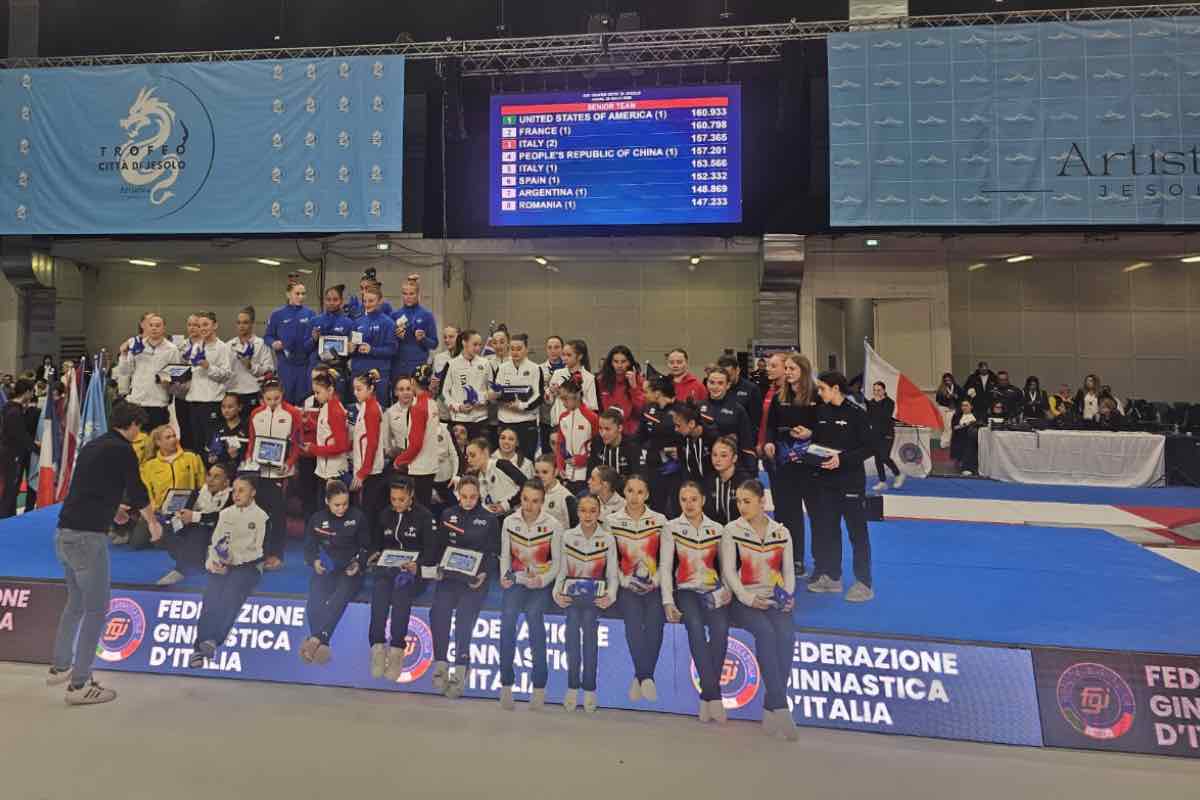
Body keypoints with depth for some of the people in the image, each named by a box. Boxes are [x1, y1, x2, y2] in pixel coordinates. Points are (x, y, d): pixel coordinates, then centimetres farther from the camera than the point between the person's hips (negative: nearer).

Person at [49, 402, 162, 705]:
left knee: (76, 601, 24)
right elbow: (137, 491, -1)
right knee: (96, 609, 0)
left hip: (65, 532, 9)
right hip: (87, 536, -9)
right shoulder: (122, 450, -8)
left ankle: (60, 667, 34)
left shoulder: (91, 446, 16)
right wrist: (153, 523, 16)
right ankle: (79, 685, 4)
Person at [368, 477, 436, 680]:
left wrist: (417, 564, -20)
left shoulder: (424, 516, 2)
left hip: (414, 571, -3)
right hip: (387, 568, 3)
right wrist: (375, 555, 2)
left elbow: (431, 550, -1)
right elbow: (376, 542, 24)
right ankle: (378, 648, -27)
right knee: (379, 592, -28)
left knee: (400, 594, -32)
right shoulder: (385, 514, 16)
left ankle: (397, 651, -30)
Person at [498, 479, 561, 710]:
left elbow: (558, 562, -4)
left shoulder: (552, 525, -8)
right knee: (508, 616, -26)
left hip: (543, 581, -2)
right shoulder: (509, 522, 0)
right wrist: (504, 576, -7)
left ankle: (539, 685, -17)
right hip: (517, 579, 2)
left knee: (533, 614, -29)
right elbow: (505, 555, 9)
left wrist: (542, 581, -17)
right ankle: (506, 683, -14)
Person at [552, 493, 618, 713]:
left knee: (589, 623, -23)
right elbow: (561, 571, 3)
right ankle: (572, 686, -12)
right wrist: (557, 593, -13)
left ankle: (589, 688, -13)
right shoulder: (567, 536, 2)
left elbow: (612, 574, 0)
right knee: (573, 622, -22)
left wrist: (611, 596, -15)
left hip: (595, 595, -1)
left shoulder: (608, 539, 1)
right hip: (571, 593, 1)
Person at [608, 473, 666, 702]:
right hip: (627, 586, 0)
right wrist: (622, 582, -5)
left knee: (655, 619, -24)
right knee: (633, 618, -26)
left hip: (654, 586, 0)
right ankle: (646, 678, -15)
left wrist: (656, 580, -6)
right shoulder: (611, 520, 2)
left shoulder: (659, 520, 3)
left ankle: (640, 678, -10)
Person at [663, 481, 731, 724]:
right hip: (686, 590, -1)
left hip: (714, 590, 1)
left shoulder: (717, 529, 10)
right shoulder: (672, 528, 4)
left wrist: (728, 593, -7)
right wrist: (668, 602, -10)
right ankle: (714, 695, -26)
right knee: (695, 627, -32)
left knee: (720, 630, -28)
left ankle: (706, 697, -17)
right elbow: (665, 566, -1)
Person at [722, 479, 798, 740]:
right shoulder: (732, 530, 3)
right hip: (743, 600, -2)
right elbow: (728, 571, -2)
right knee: (765, 631, -31)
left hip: (774, 600, 2)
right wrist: (748, 599, -14)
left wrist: (789, 596, -4)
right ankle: (781, 707, -26)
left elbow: (788, 570, 14)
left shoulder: (781, 532, 12)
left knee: (786, 634, -28)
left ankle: (770, 709, -24)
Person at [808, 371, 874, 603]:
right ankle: (831, 577, 27)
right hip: (825, 481, 6)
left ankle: (864, 583, 13)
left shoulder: (855, 413, -11)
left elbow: (868, 448, -12)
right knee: (827, 530, 13)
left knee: (857, 532, 3)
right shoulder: (820, 412, 6)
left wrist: (842, 458, -22)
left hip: (851, 482, -6)